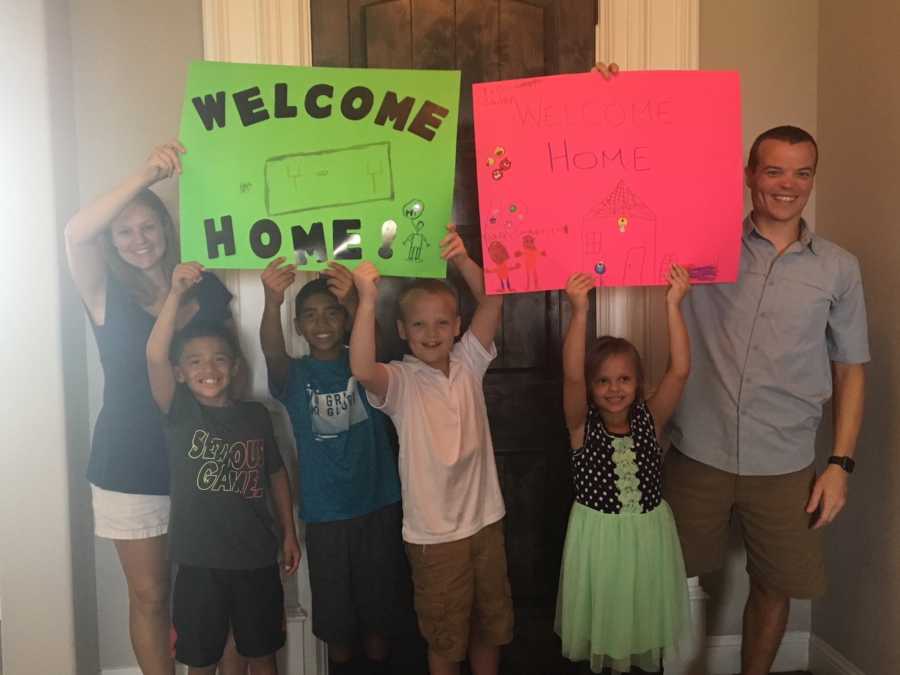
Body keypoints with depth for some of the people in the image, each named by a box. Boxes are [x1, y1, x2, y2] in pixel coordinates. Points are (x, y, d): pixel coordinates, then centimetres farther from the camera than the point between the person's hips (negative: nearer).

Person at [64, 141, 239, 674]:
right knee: (150, 595, 10)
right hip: (131, 470, -1)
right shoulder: (107, 294, -4)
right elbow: (76, 234, -24)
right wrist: (146, 175, -34)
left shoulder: (207, 289, 0)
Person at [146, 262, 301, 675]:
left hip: (257, 559, 2)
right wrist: (176, 293, -30)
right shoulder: (180, 413, -7)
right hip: (199, 562, -2)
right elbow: (154, 356, -23)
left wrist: (289, 533, 12)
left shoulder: (256, 415, 0)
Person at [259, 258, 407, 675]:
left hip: (378, 507, 0)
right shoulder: (294, 375, -2)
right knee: (335, 620, 12)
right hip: (325, 515, 0)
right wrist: (272, 303, -46)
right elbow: (273, 353, -24)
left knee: (380, 611, 13)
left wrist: (355, 302, -46)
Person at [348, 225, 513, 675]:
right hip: (433, 532, -4)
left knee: (491, 623, 21)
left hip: (484, 519, 4)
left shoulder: (468, 363, -2)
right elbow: (362, 369, -35)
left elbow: (491, 300, -15)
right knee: (445, 637, 13)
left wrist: (462, 260, -31)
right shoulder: (399, 381, -12)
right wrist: (367, 299, -41)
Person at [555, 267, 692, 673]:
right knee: (601, 624, 14)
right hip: (597, 535, -2)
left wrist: (673, 305, -27)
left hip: (649, 533, 2)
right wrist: (580, 311, -39)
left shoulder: (649, 420, -6)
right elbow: (571, 376, -28)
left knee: (644, 621, 18)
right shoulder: (582, 426, -11)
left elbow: (679, 371, -18)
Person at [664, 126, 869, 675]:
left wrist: (841, 464, 0)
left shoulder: (838, 268, 3)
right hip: (698, 456, -1)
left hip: (785, 466, 1)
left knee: (774, 587, 13)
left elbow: (851, 371, 7)